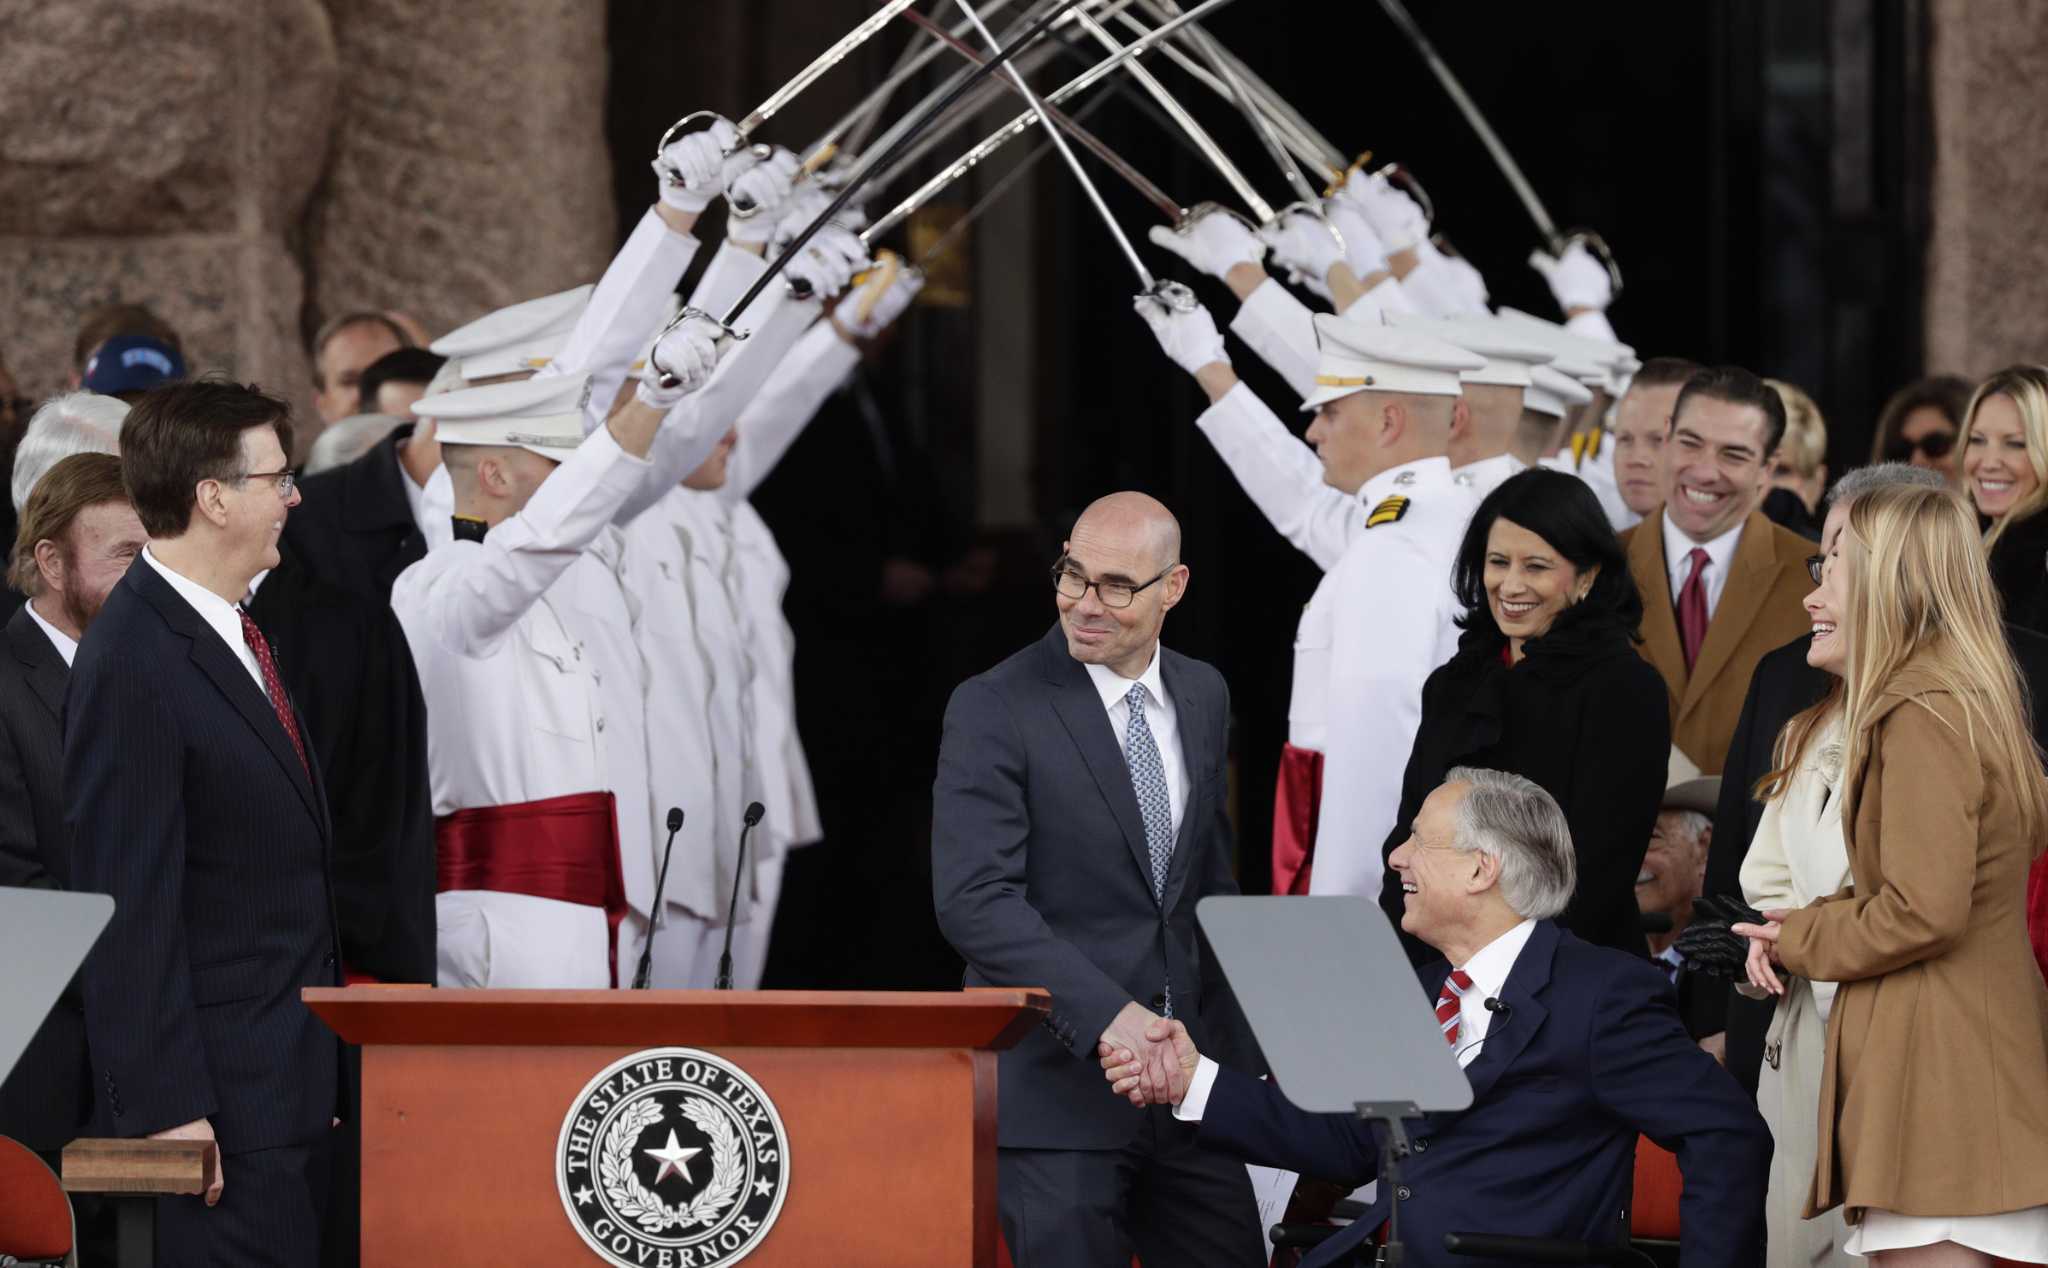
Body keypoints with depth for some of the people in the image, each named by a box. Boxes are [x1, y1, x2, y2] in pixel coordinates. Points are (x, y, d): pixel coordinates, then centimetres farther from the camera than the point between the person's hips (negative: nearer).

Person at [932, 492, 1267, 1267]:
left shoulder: (1203, 697, 11)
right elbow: (975, 901, -19)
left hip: (1184, 1080, 6)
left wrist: (1233, 1050, 16)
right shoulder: (994, 710, -10)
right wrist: (1107, 1014, -29)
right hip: (1053, 1083, -6)